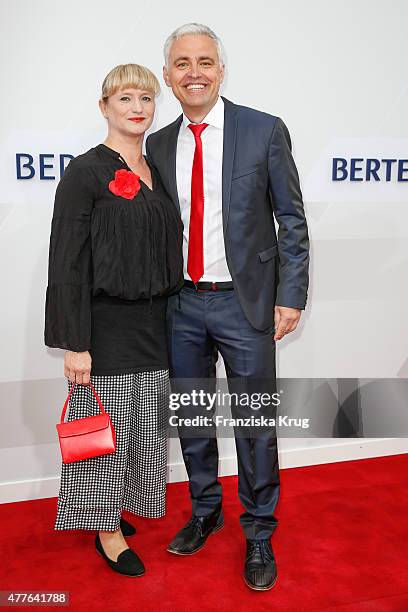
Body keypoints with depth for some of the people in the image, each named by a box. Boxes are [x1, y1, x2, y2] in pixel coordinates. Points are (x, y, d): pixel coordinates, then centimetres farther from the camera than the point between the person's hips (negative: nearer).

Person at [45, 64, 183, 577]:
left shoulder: (156, 172, 11)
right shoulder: (85, 173, -8)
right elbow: (67, 263, -13)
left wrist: (169, 315, 11)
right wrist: (74, 343, -17)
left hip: (151, 322, 7)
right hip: (105, 323, -6)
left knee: (142, 424, 14)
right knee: (105, 424, 4)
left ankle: (114, 511, 36)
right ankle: (107, 530, 24)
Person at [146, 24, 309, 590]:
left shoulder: (265, 130, -5)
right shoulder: (159, 145, 6)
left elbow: (292, 220, -4)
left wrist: (291, 297, -10)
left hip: (244, 303, -4)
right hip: (182, 304, 4)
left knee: (255, 424, 6)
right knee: (191, 419, 16)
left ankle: (259, 534, 28)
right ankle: (205, 513, 40)